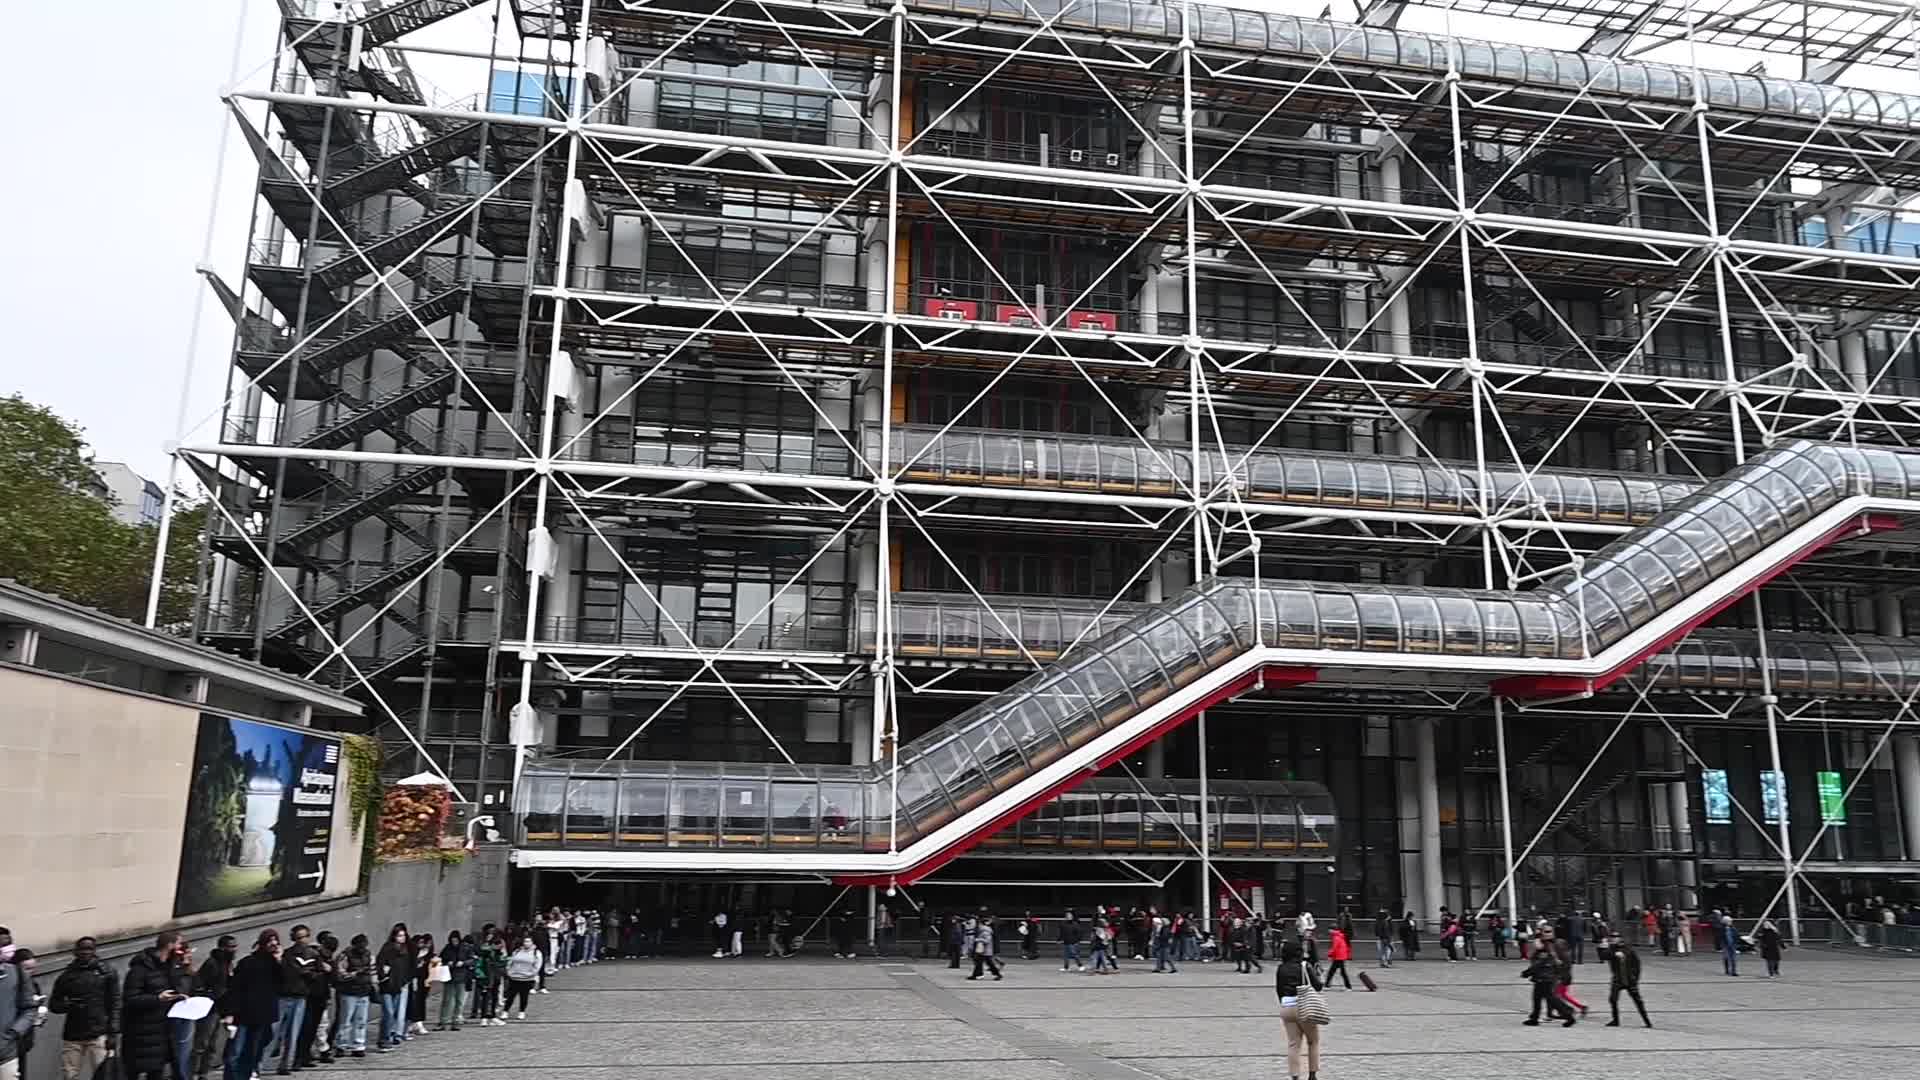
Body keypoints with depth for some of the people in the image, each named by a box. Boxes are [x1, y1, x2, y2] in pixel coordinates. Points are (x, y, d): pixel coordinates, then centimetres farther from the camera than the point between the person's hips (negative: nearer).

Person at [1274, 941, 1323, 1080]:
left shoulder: (1280, 969, 5)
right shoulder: (1305, 966, -5)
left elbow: (1278, 989, 9)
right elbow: (1317, 986, -3)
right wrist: (1318, 976, 17)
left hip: (1286, 1008, 3)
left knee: (1293, 1044, 9)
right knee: (1313, 1041, 16)